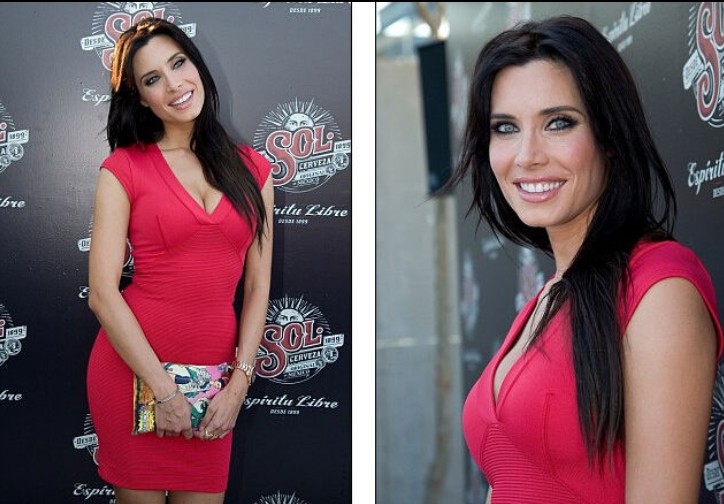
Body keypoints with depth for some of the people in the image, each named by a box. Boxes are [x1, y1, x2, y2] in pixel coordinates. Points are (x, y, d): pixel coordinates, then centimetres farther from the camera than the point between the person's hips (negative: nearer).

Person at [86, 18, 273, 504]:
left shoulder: (252, 169, 5)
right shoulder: (124, 169, -4)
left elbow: (258, 287, 4)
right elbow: (103, 294, -10)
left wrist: (240, 383, -5)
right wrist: (164, 390, -13)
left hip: (214, 376, 3)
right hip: (132, 366, -2)